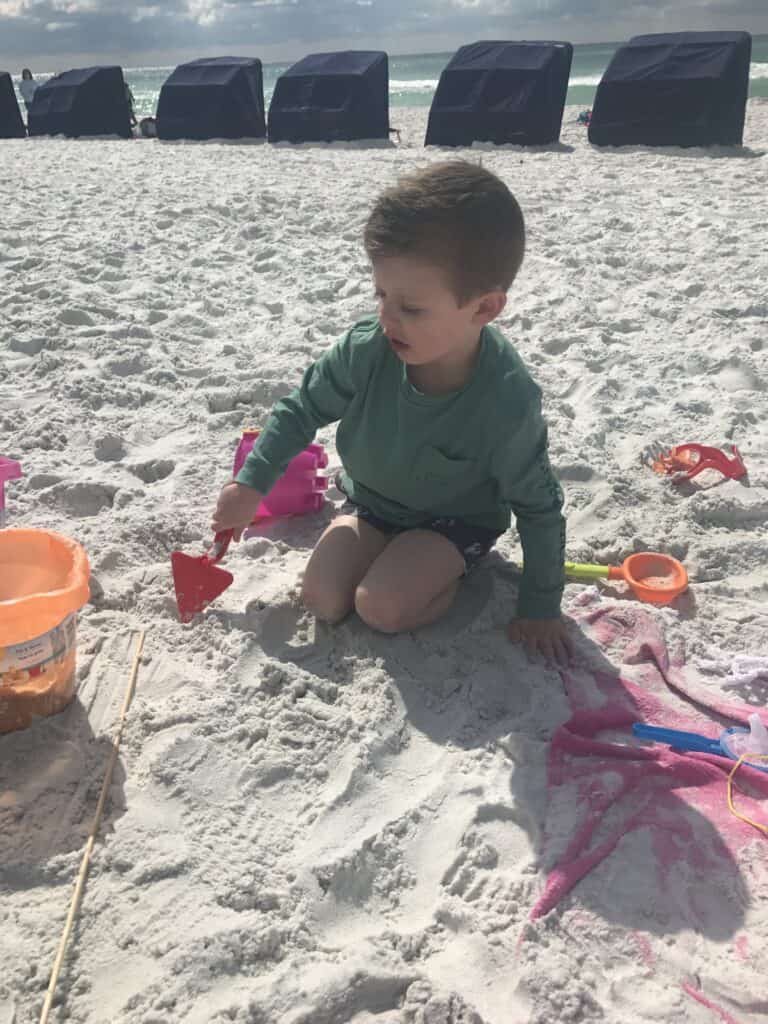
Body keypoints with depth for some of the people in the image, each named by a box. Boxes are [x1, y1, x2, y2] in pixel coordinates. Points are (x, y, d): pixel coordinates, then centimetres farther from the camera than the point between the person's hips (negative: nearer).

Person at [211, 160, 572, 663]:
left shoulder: (508, 403, -33)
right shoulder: (366, 349, -26)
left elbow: (539, 507, -17)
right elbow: (302, 409, -6)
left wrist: (540, 607, -10)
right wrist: (251, 485, -7)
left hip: (455, 517, -4)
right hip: (370, 501, 4)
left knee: (382, 607, -23)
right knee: (323, 600, -7)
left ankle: (455, 572, 6)